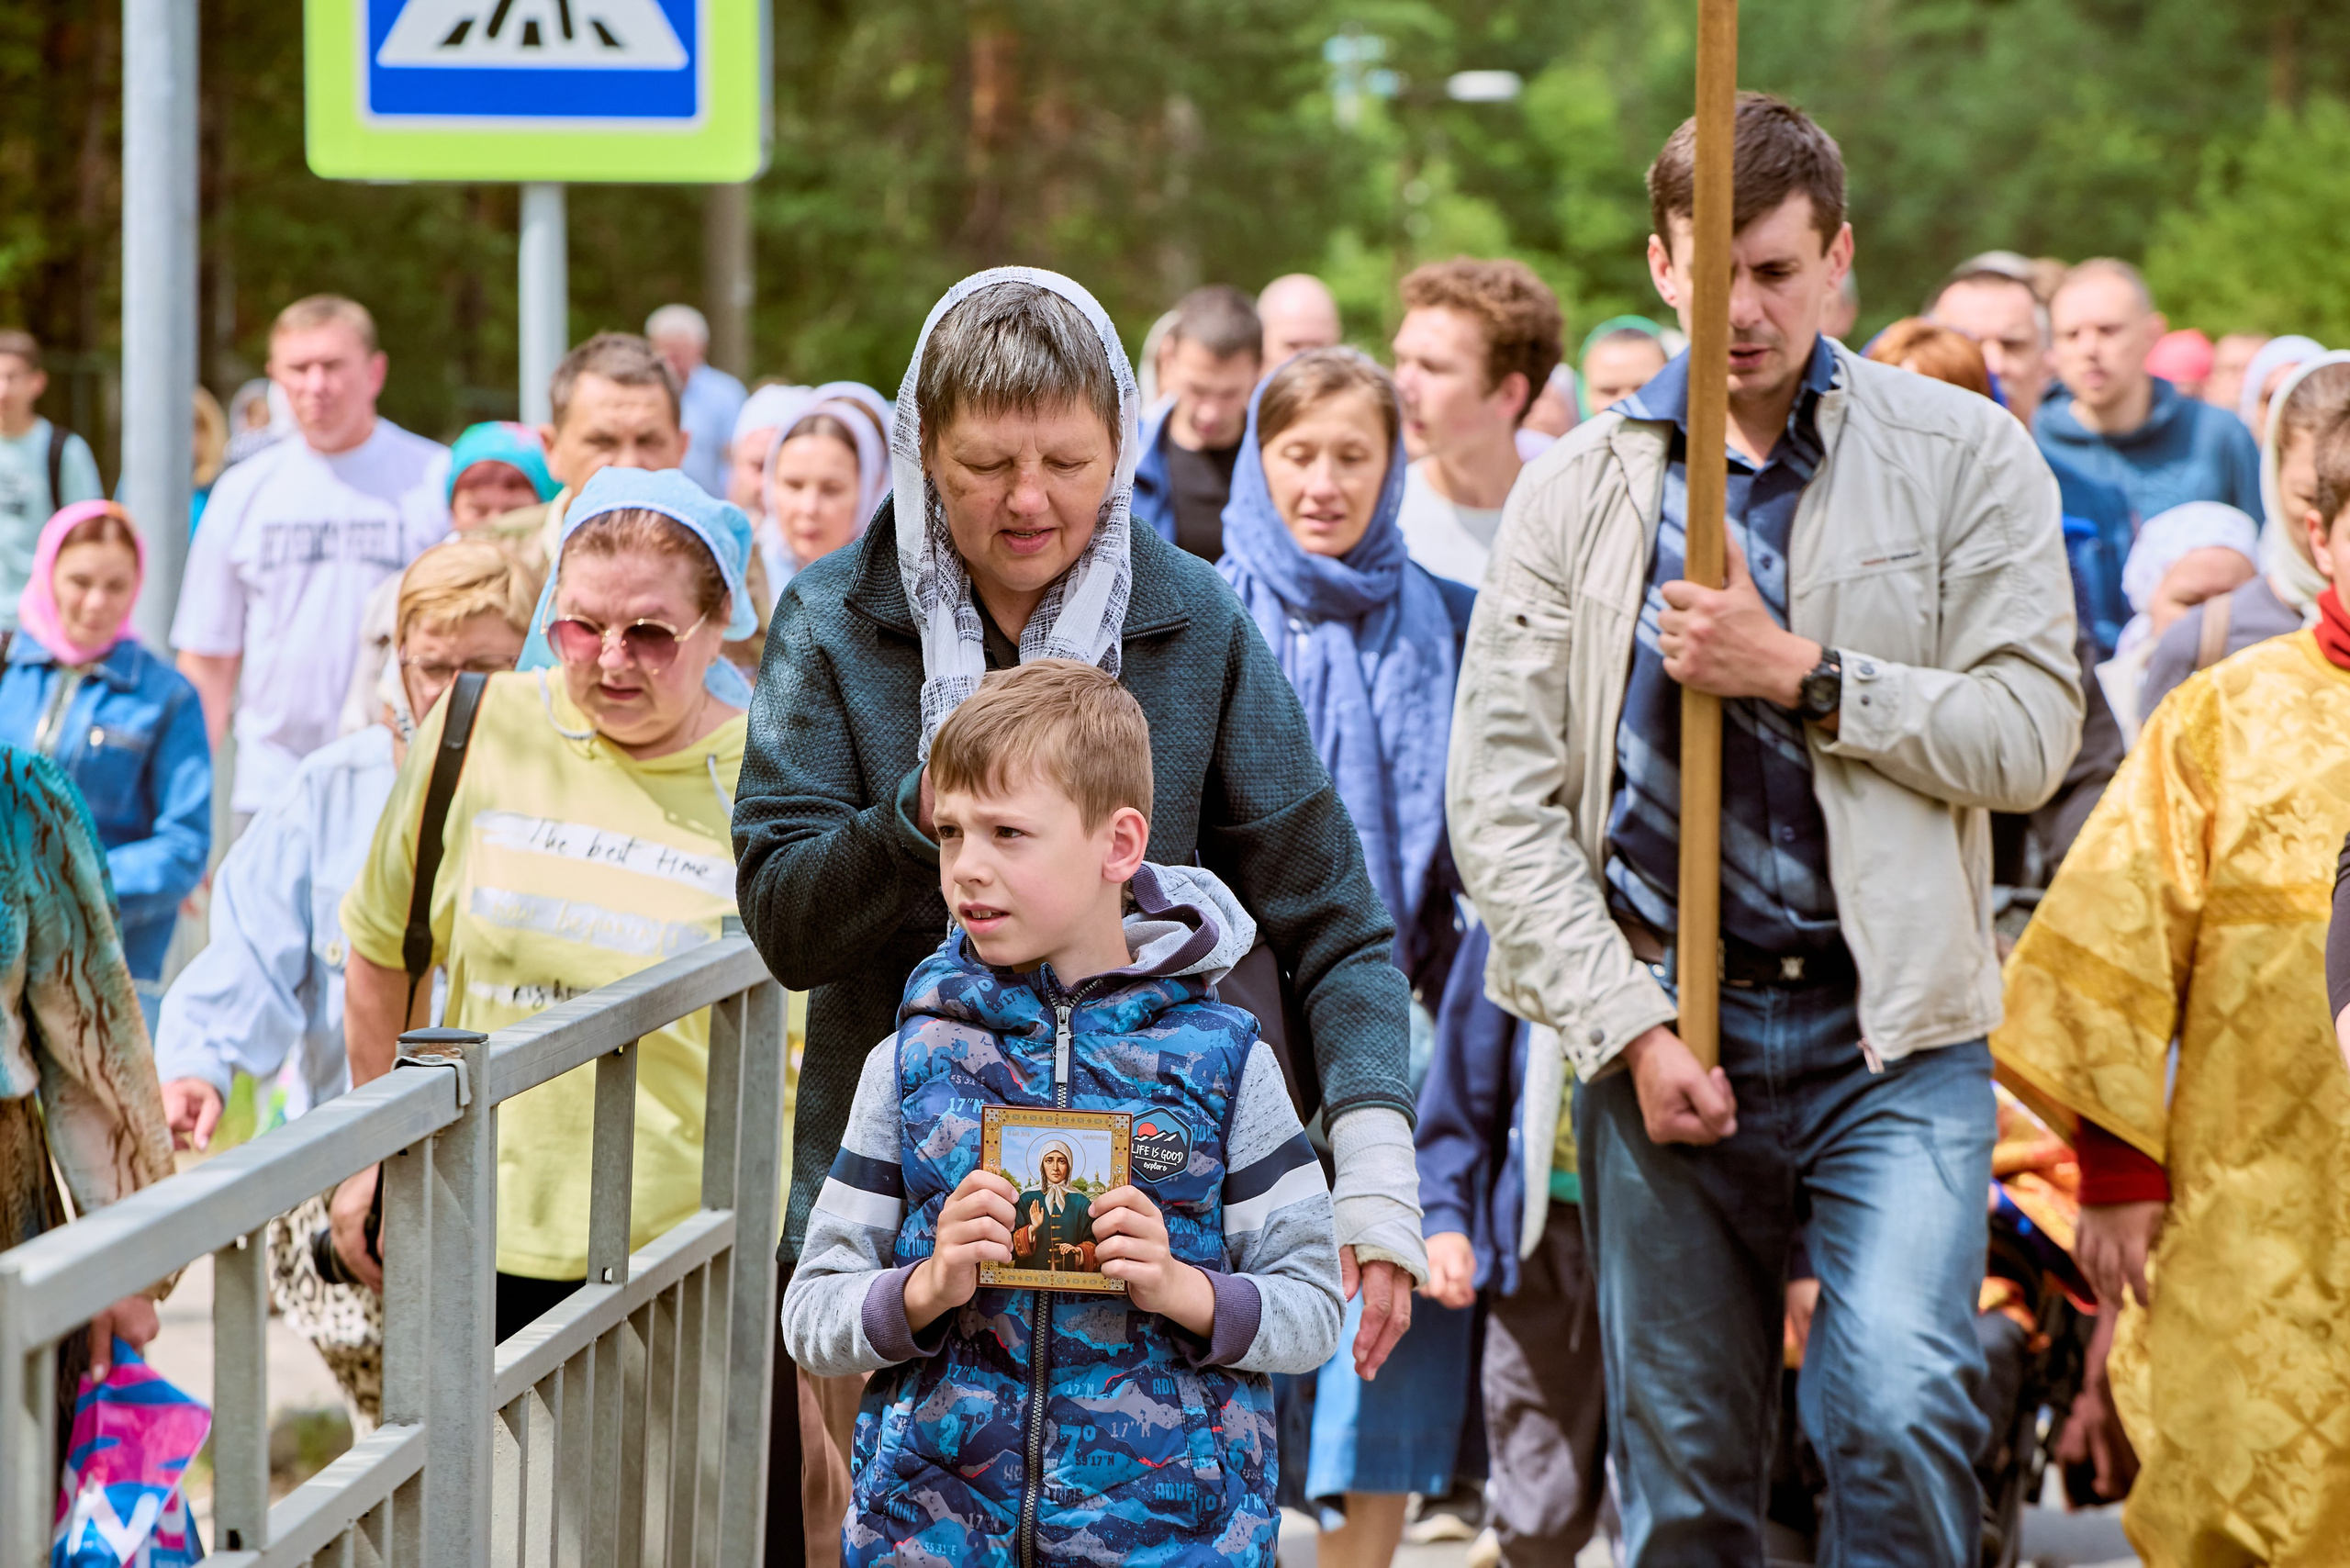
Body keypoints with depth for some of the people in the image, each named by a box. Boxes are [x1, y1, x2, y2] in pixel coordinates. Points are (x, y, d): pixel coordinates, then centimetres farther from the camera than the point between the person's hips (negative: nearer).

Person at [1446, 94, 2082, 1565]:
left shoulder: (1963, 455, 3)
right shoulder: (1579, 490, 7)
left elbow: (2031, 730, -4)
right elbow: (1503, 798, 2)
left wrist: (1800, 674, -13)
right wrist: (1629, 1029, -7)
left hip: (1892, 1029, -2)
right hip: (1661, 1026, 2)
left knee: (1900, 1406, -22)